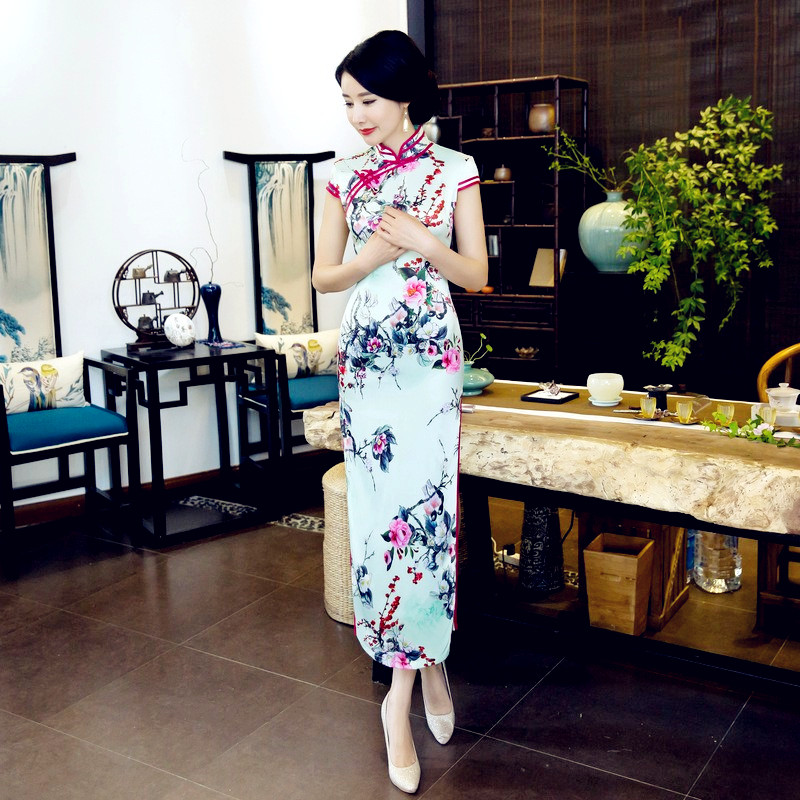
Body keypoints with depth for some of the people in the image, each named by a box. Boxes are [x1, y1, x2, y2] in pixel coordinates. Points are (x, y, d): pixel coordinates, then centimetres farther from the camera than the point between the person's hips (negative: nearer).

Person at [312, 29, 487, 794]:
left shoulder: (454, 171, 2)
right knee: (381, 508, 1)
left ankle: (401, 691, 10)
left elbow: (477, 273, 1)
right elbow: (323, 275, 7)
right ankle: (428, 658, 17)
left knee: (420, 505, -5)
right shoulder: (344, 175, 8)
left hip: (429, 357, -2)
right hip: (364, 356, 2)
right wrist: (373, 255, -12)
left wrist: (423, 242, -17)